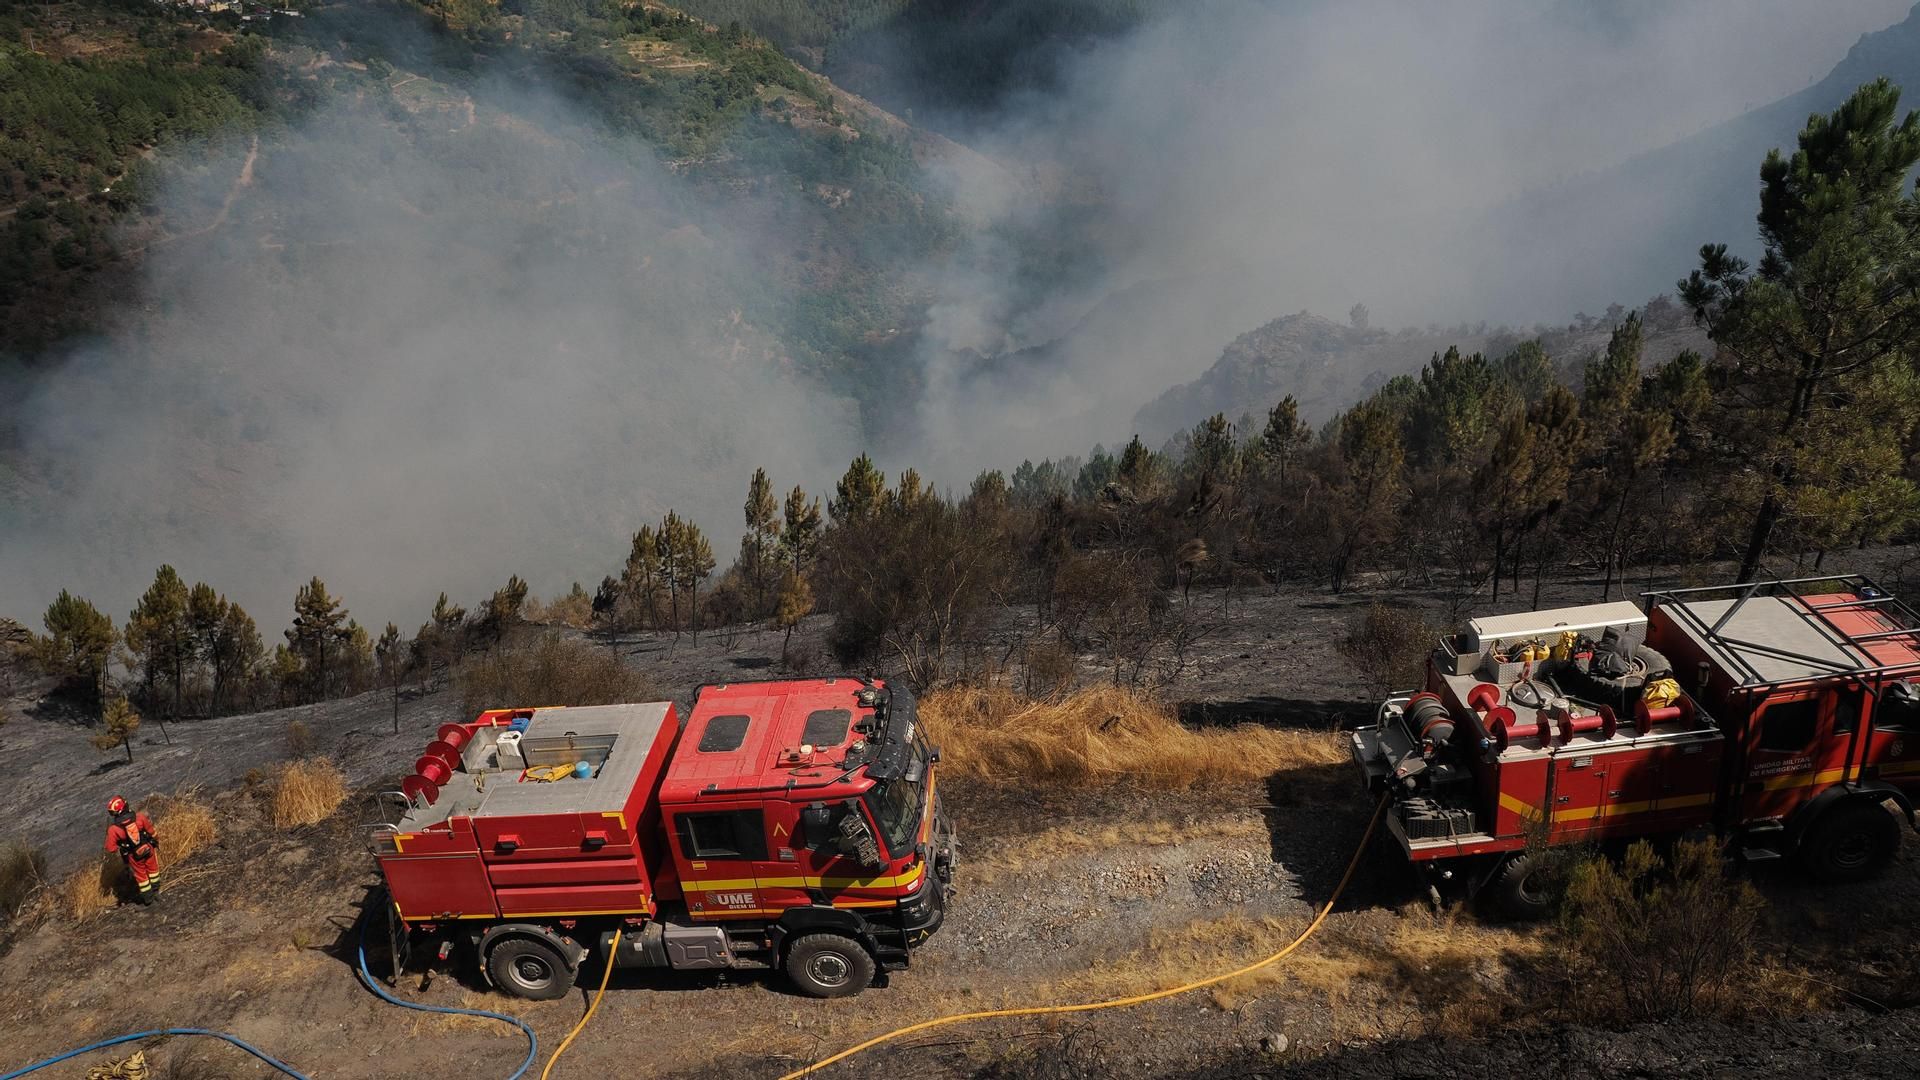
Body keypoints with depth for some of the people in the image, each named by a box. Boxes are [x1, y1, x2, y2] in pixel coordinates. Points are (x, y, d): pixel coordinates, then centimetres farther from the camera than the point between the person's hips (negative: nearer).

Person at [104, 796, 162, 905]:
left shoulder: (113, 829, -24)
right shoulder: (139, 817, -21)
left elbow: (110, 848, -18)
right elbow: (151, 831, -7)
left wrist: (119, 847, 4)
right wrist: (156, 840, 12)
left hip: (134, 855, -1)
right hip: (148, 848, 1)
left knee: (140, 875, 22)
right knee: (152, 869, 27)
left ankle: (148, 897, 38)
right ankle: (155, 891, 41)